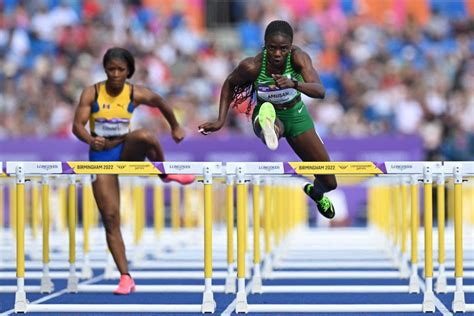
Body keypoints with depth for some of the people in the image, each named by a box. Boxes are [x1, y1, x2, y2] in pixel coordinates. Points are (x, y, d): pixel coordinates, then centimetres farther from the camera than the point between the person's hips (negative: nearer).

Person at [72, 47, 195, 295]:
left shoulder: (136, 94, -7)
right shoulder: (91, 93, -10)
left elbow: (161, 104, 12)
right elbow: (77, 125, -17)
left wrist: (175, 128, 22)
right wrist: (90, 140, -37)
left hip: (126, 150, 0)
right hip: (100, 156, 0)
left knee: (145, 136, -36)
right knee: (110, 218, -8)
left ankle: (166, 173, -5)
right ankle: (125, 278, -2)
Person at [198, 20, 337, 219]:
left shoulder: (298, 57, -28)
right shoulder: (252, 66, -28)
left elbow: (320, 91, -40)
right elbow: (229, 84, -6)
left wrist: (294, 84, -59)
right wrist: (221, 120, -11)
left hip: (296, 115, 2)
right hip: (268, 113, -2)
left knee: (329, 183, 12)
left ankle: (315, 191, 47)